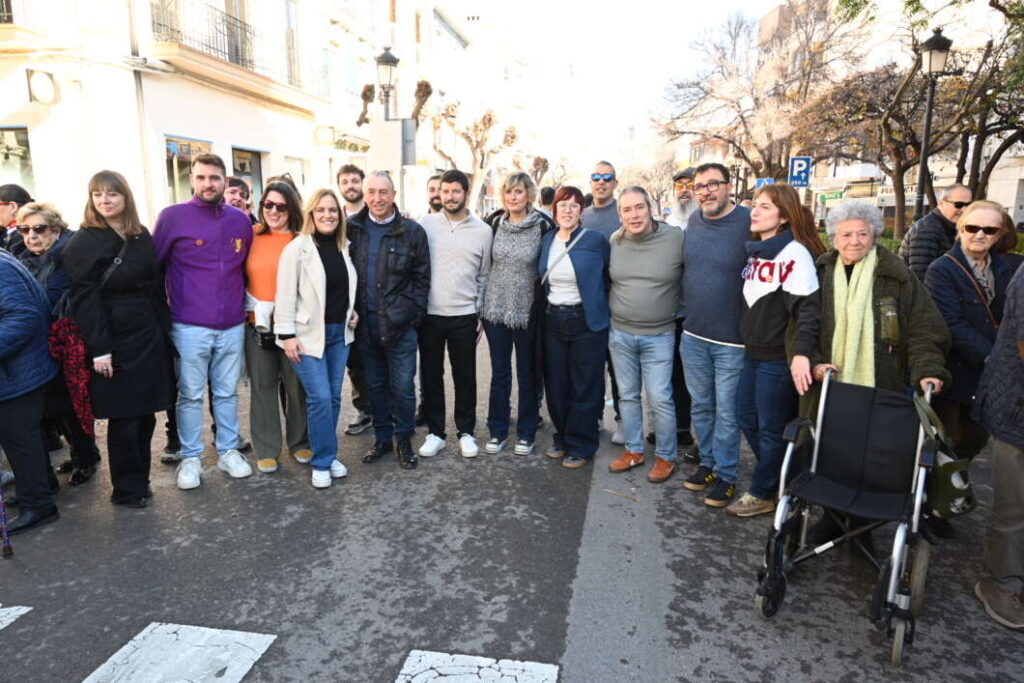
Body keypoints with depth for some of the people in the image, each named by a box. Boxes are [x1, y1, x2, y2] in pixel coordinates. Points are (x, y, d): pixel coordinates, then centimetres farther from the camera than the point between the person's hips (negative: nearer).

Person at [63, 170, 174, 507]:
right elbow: (85, 300, -11)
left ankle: (140, 481, 24)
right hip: (117, 341, -5)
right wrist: (99, 349, -16)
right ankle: (126, 490, 16)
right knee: (124, 418, 1)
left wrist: (164, 329, 9)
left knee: (145, 413, 10)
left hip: (150, 337, 5)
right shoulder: (85, 242, -6)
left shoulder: (142, 235, 12)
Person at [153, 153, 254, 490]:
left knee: (227, 393, 12)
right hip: (190, 326, -3)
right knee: (191, 396, 6)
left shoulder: (240, 221, 6)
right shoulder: (173, 216, -4)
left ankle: (228, 451, 25)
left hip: (232, 326, 3)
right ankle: (190, 458, 20)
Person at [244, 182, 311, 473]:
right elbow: (240, 279, 9)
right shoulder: (252, 236, 4)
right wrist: (258, 308, -3)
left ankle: (300, 443, 24)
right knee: (263, 386, 7)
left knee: (297, 385, 7)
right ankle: (266, 450, 19)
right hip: (257, 324, 1)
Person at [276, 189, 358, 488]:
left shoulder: (344, 246, 8)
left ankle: (329, 455, 25)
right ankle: (322, 462, 9)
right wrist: (287, 334, -14)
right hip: (309, 334, -6)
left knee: (333, 396, 10)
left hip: (340, 332, 6)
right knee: (320, 398, -7)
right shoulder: (298, 247, -10)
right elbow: (285, 294, -11)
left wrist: (351, 311, 7)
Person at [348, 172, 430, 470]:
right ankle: (382, 437, 29)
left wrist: (414, 314, -6)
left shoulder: (412, 231, -2)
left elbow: (422, 277, -1)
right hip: (365, 323, 3)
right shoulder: (352, 228, 4)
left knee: (402, 386, 3)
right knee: (375, 384, 14)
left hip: (399, 323, -3)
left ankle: (404, 439, 20)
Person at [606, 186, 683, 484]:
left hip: (658, 336, -4)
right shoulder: (614, 241, 0)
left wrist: (678, 310, 0)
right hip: (620, 334, 4)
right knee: (627, 396, 14)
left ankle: (666, 457, 19)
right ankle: (634, 450, 30)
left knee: (660, 399, 0)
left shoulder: (676, 238, -11)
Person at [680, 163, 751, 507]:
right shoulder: (693, 221, 4)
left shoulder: (749, 224, -14)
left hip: (732, 340, -5)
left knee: (727, 412, 6)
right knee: (701, 406, 17)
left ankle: (726, 475, 22)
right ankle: (708, 462, 35)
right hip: (693, 336, 6)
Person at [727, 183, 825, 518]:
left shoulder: (794, 254, -14)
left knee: (772, 428, 5)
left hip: (778, 357, -8)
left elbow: (808, 307, -23)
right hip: (752, 352, 8)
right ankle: (777, 479, 34)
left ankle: (763, 494, 22)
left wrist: (801, 353, -32)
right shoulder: (755, 251, 11)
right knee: (747, 418, 15)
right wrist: (746, 341, 15)